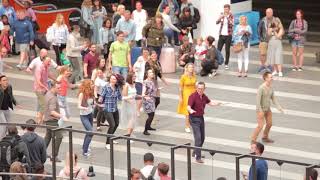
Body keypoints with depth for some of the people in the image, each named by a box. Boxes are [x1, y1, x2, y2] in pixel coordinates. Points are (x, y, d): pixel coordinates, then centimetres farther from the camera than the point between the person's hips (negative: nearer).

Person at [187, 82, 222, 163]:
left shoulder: (204, 96, 4)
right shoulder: (193, 96, -18)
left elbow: (209, 102, 24)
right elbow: (188, 107, -29)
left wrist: (216, 103, 4)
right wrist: (190, 110, -52)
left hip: (201, 118, 8)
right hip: (194, 118, -8)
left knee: (202, 138, 16)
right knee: (198, 138, -15)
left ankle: (195, 153, 35)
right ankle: (198, 157, -13)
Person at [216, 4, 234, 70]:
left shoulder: (231, 16, -2)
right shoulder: (222, 15, 6)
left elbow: (232, 24, -16)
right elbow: (217, 22, -4)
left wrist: (227, 17, -25)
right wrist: (220, 17, -23)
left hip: (228, 35, -2)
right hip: (221, 35, 2)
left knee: (227, 50, 1)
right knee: (218, 49, -1)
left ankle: (226, 64, 8)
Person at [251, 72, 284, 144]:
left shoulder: (271, 87, 0)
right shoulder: (261, 88, -23)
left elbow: (273, 98, 9)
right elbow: (258, 100, -24)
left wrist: (279, 107, 3)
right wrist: (260, 111, -27)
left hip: (268, 109, 8)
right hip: (261, 109, -8)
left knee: (269, 124, 16)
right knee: (260, 126, -9)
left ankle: (265, 138, 36)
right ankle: (253, 140, 4)